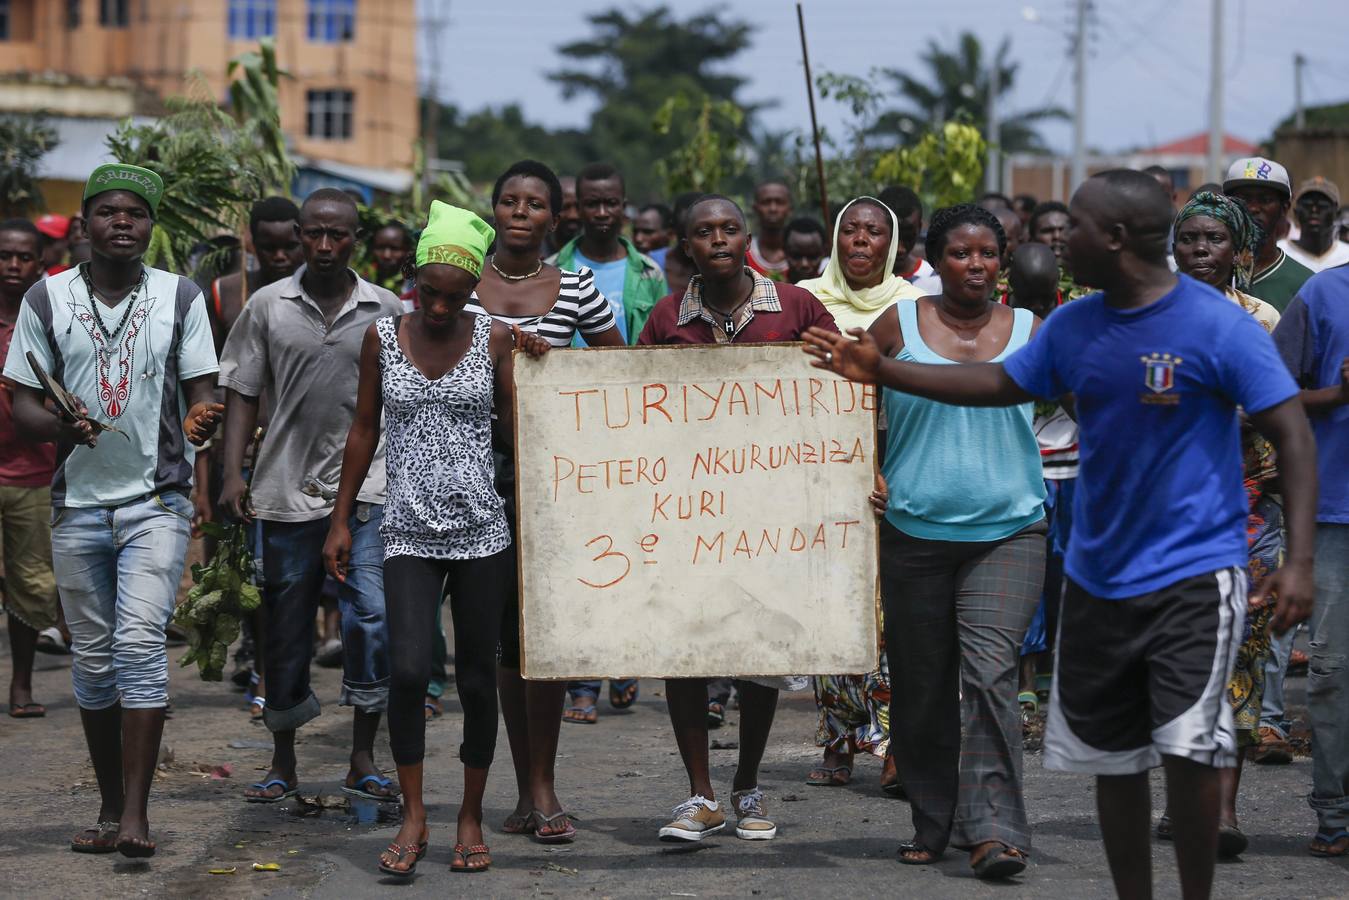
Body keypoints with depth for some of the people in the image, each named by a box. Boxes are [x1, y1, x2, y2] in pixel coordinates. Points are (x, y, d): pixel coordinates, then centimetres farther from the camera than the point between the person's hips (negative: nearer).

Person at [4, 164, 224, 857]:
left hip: (156, 502, -2)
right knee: (93, 658, 7)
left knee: (140, 644, -15)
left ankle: (136, 815, -17)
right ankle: (110, 806, 19)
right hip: (78, 505, 2)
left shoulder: (181, 298, 3)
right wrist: (60, 427, -19)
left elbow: (201, 394, 3)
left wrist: (201, 421, -21)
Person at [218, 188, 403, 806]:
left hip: (365, 486, 0)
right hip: (286, 490, 1)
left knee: (373, 615, -13)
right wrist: (232, 474, -4)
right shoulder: (267, 307, 5)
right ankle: (282, 765, 21)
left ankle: (362, 761, -3)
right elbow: (242, 394, 6)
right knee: (285, 631, 7)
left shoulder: (386, 310, 5)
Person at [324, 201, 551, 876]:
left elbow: (517, 431, 6)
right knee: (409, 669, -15)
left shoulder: (495, 339, 2)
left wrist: (536, 367, -5)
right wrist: (341, 520, 8)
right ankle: (413, 816, -2)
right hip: (410, 534, 0)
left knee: (477, 677, 4)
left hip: (481, 532, 1)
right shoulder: (383, 337, 3)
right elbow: (365, 428, 9)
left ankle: (471, 816, 18)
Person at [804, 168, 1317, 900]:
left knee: (1187, 746, -17)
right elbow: (1000, 384, 17)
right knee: (1111, 756, 11)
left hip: (1194, 573, -6)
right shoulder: (1073, 325, 5)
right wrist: (880, 371, 12)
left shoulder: (1220, 327, -13)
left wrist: (1298, 561, -21)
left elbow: (1293, 436, -13)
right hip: (1098, 575, 6)